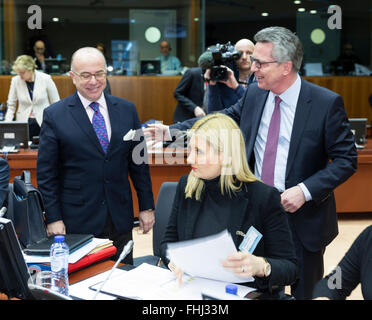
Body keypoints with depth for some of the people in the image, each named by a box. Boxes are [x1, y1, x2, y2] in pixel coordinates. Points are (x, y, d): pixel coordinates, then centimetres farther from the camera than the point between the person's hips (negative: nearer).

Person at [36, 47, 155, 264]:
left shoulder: (127, 110, 5)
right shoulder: (55, 115, -4)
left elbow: (139, 162, 8)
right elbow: (46, 173, -3)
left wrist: (147, 207, 6)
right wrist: (53, 218, -7)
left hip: (120, 220, 3)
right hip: (77, 221, -3)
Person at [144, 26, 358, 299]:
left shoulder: (327, 103, -14)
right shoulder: (254, 95, 2)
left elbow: (346, 159, -11)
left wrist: (305, 190, -22)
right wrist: (171, 131, -1)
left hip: (301, 216, -4)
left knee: (305, 292, 15)